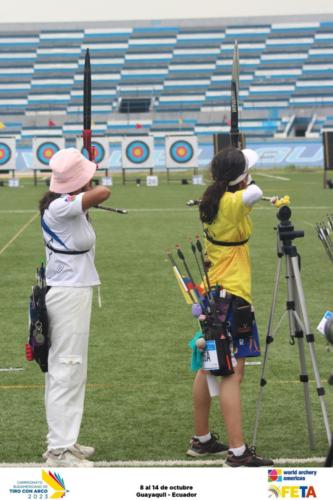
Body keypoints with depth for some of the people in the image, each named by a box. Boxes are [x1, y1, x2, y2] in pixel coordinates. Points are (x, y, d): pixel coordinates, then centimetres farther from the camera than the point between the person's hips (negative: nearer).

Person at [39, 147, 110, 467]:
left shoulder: (72, 209, 8)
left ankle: (63, 441, 24)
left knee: (69, 369, 15)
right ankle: (59, 451, -3)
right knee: (66, 370, -7)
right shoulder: (59, 208, -20)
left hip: (74, 293, 10)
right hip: (68, 295, -10)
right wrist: (90, 194, -7)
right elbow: (103, 193, -26)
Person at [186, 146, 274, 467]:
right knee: (232, 373, -10)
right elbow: (255, 193, -30)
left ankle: (201, 440, 27)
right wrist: (247, 187, -10)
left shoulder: (212, 201, 8)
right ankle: (237, 451, -11)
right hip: (232, 296, -9)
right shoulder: (233, 202, -15)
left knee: (209, 368, 16)